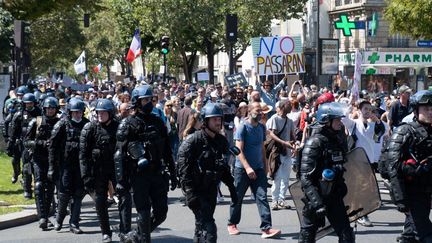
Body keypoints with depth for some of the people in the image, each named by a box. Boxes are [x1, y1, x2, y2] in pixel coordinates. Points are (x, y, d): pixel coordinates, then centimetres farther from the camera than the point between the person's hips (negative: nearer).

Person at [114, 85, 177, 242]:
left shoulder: (157, 122, 12)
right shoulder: (128, 124, -4)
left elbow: (167, 150, 17)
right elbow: (120, 154, -8)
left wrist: (173, 174, 14)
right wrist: (121, 180, -14)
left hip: (157, 174, 5)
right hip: (139, 175, -5)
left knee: (161, 213, 6)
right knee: (144, 213, -3)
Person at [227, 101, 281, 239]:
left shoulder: (261, 127, 9)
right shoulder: (243, 127, -10)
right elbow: (239, 150, -16)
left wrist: (265, 165, 15)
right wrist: (247, 167, -24)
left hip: (258, 169, 4)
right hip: (242, 169, -4)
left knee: (262, 197, -8)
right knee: (237, 198, 7)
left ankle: (266, 228, -15)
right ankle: (232, 224, 26)